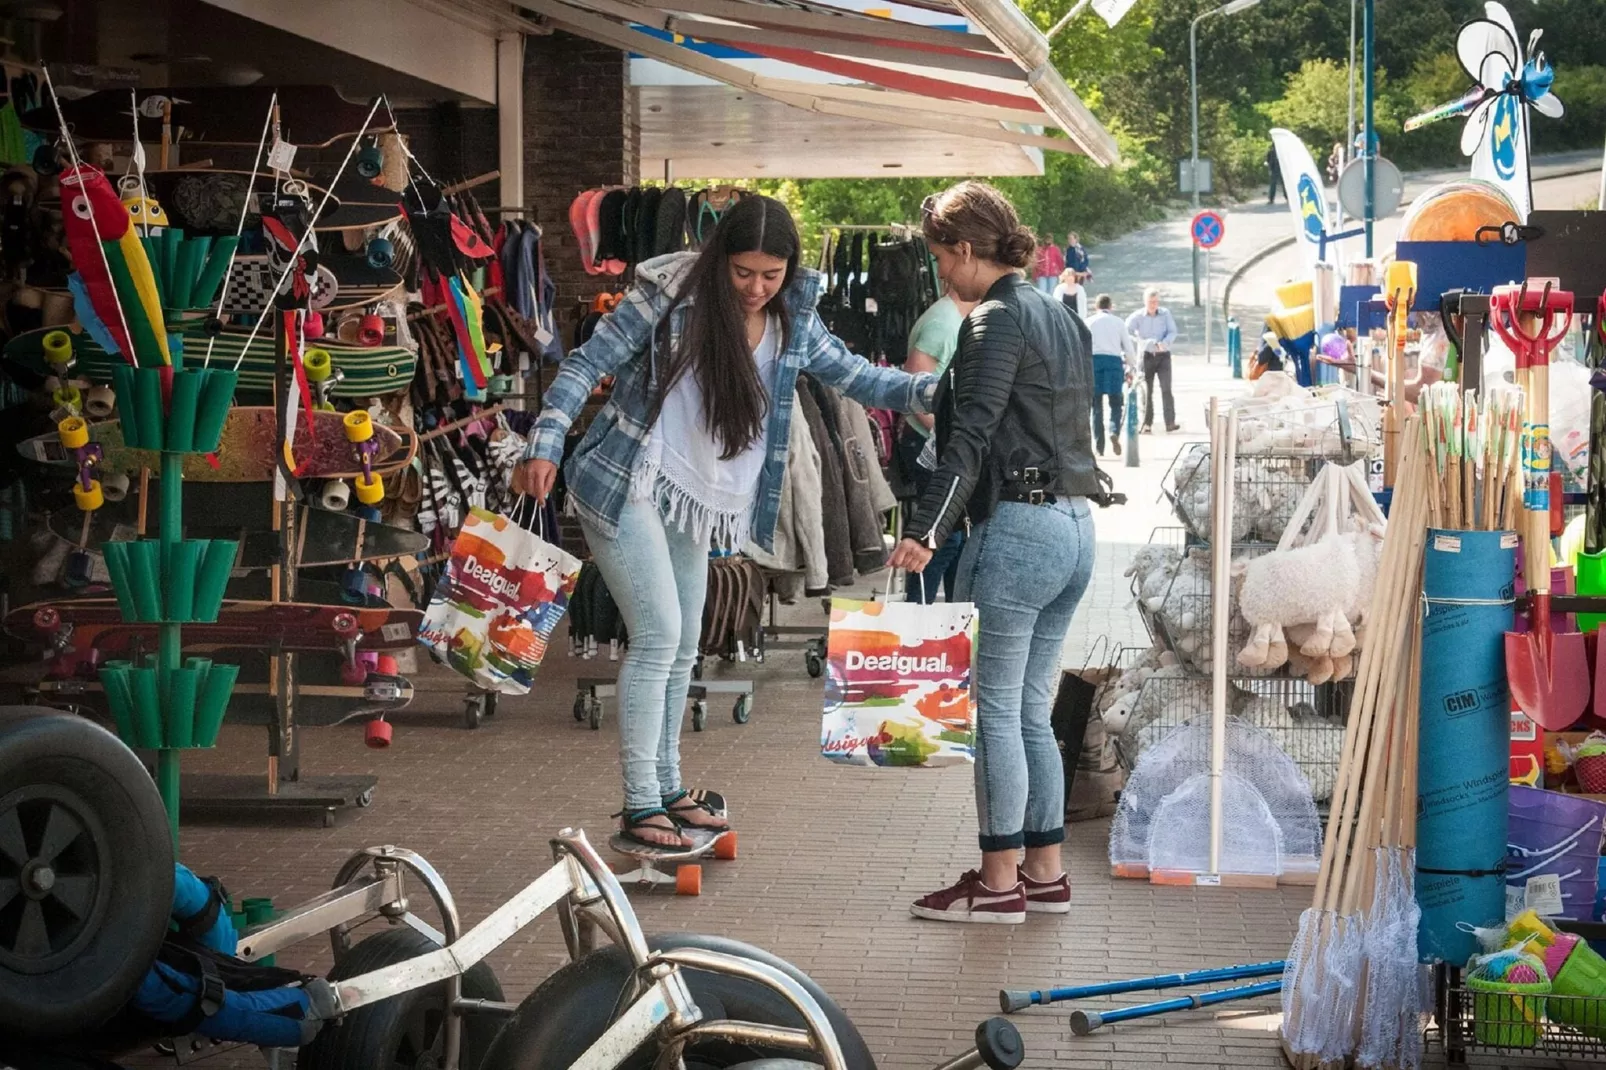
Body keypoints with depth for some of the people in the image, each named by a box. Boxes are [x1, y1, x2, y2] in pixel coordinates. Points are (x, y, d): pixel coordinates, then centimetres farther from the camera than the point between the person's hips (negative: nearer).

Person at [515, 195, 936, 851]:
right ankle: (640, 806, -7)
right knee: (659, 636, -13)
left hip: (692, 502, 7)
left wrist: (932, 391, -8)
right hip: (626, 489, -7)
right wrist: (544, 447, -23)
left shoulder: (793, 323, 2)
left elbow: (856, 377, 9)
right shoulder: (671, 296, -16)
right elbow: (586, 365, -13)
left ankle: (667, 788, 29)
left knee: (681, 649, 15)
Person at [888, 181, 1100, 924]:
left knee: (995, 708, -2)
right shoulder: (1060, 318, 17)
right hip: (1075, 528, 9)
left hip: (1018, 526, -9)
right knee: (1031, 708, 14)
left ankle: (1000, 882, 1)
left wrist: (926, 531, -27)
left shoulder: (997, 320, -10)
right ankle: (1046, 873, 17)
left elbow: (971, 437, -20)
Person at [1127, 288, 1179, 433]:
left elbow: (1173, 332, -1)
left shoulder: (1165, 313, 2)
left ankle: (1170, 422, -16)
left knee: (1166, 388, -11)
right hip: (1146, 355, 0)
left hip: (1163, 355, 0)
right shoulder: (1137, 316, -3)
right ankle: (1146, 423, 9)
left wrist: (1164, 342, -20)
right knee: (1147, 390, 2)